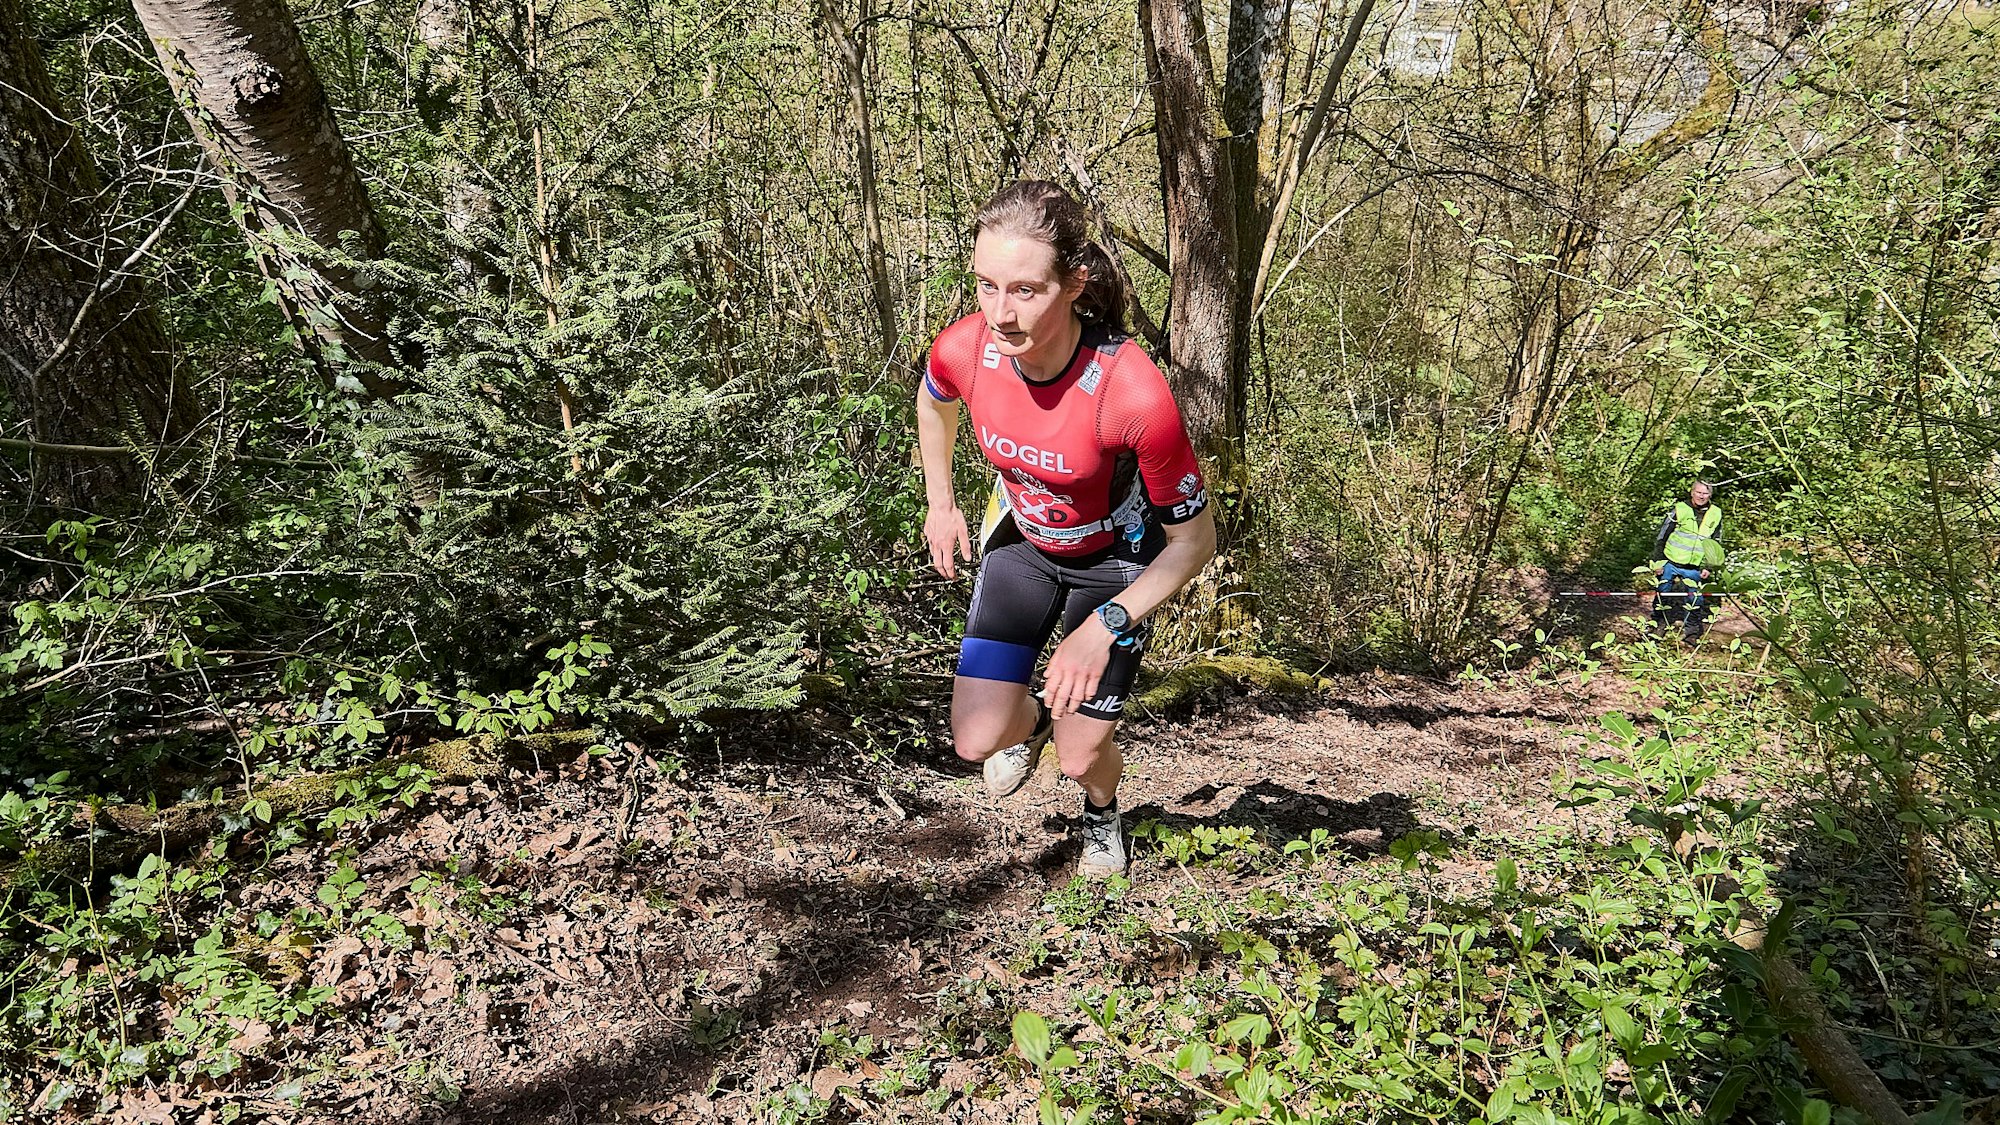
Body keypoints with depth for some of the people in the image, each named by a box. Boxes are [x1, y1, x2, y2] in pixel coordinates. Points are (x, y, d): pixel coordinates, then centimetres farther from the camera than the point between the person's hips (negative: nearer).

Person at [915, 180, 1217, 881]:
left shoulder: (1134, 395, -39)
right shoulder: (965, 349, -27)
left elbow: (1193, 540, -25)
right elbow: (933, 401, 2)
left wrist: (1103, 628, -33)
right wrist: (941, 502, 5)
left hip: (1116, 558, -3)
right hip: (1023, 540, 3)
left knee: (1080, 759, 1)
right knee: (977, 739, -6)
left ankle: (1102, 812, 40)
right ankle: (1029, 721, 33)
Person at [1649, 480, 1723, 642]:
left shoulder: (1716, 515, 3)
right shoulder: (1679, 510, -6)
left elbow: (1716, 544, 11)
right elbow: (1661, 537, -1)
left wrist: (1709, 568, 4)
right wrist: (1658, 560, -4)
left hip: (1695, 568, 2)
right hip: (1671, 563, -2)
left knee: (1694, 599, 6)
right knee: (1663, 595, 8)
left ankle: (1691, 630, 18)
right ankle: (1657, 624, 22)